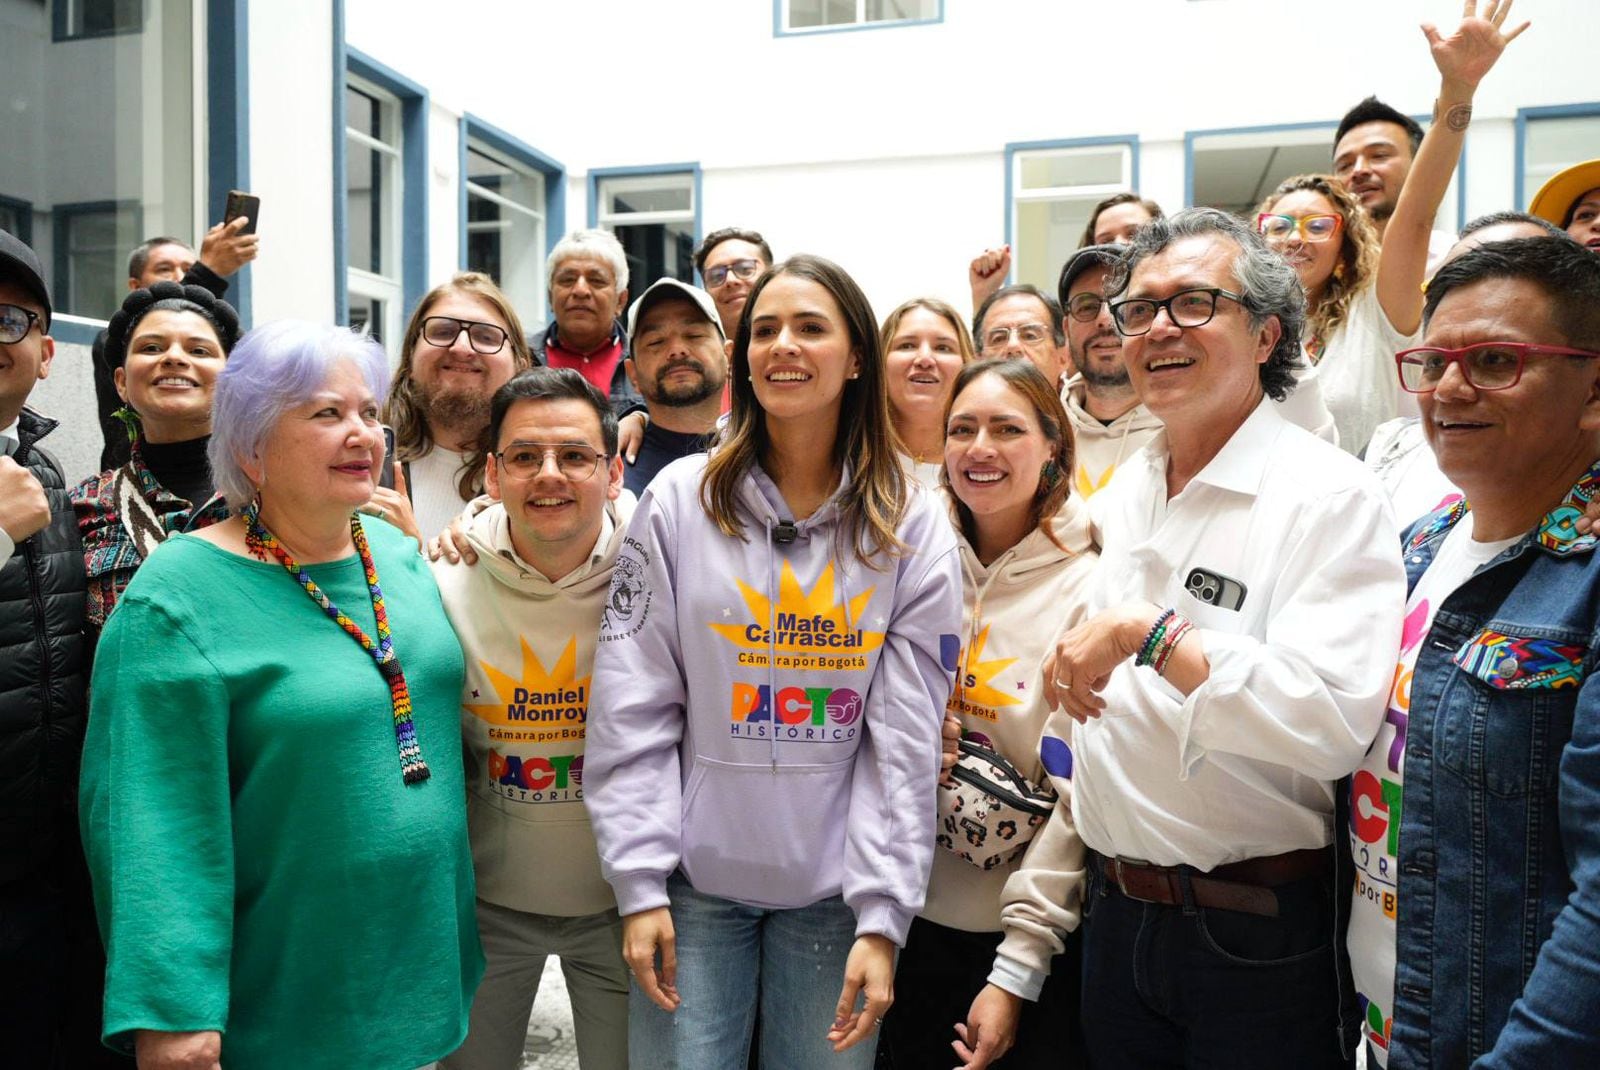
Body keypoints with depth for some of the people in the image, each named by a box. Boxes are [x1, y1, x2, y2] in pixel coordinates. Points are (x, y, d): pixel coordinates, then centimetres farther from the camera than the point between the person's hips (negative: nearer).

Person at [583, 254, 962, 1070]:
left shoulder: (912, 528, -4)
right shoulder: (678, 500, -5)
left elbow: (906, 742, -6)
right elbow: (632, 711, -5)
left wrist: (881, 916, -9)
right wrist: (640, 882, -8)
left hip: (833, 888, 1)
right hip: (694, 879, 0)